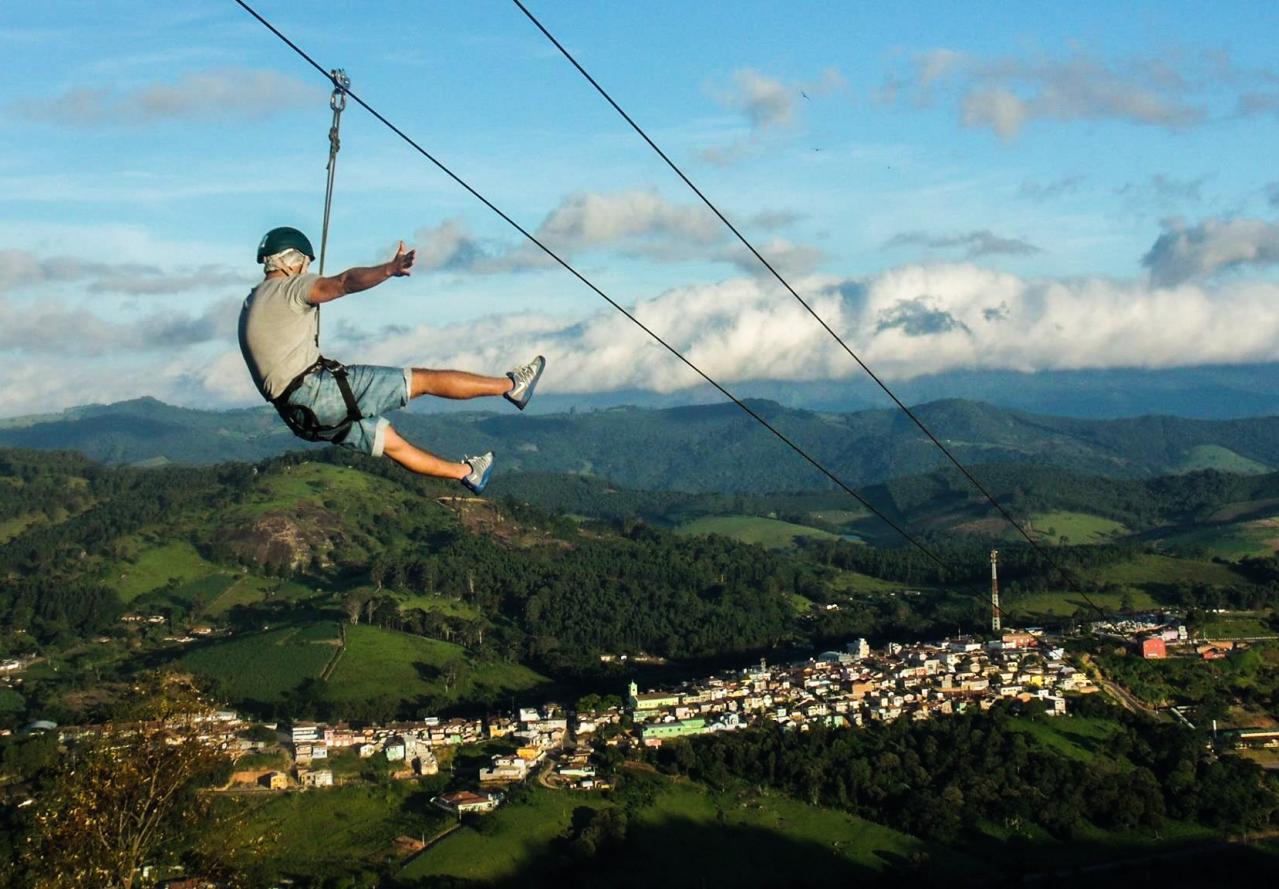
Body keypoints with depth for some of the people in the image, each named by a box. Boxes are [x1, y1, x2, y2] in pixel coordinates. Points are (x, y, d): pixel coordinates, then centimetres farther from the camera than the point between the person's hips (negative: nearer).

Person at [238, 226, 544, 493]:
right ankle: (510, 385, 7)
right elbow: (344, 282, -26)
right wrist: (388, 270, -40)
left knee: (389, 440, 22)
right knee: (422, 379, -1)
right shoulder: (288, 288, -8)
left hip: (305, 415, 9)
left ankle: (466, 472, 35)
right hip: (322, 389, -9)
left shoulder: (250, 307, 20)